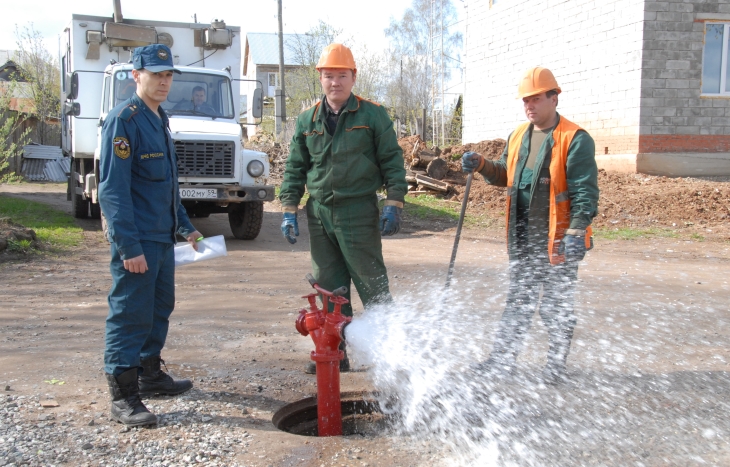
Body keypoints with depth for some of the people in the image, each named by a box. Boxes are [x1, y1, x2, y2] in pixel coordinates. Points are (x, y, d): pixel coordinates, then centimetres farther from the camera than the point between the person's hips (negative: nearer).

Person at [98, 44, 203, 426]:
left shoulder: (160, 119, 15)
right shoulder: (124, 120, -13)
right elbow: (113, 189, -19)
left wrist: (184, 225, 21)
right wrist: (129, 246, -23)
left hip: (162, 236, 9)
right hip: (137, 240, -9)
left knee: (160, 307, 17)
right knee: (130, 314, -4)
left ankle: (150, 373, 31)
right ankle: (122, 397, 4)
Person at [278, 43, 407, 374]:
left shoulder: (373, 115, 0)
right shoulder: (307, 120, 11)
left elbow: (392, 161, 1)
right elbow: (295, 167, 14)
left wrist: (393, 204, -8)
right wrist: (289, 210, 8)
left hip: (359, 213, -4)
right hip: (319, 213, 5)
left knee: (372, 285, -1)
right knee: (328, 287, 10)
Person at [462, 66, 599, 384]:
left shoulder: (575, 140, -10)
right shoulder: (518, 136, 11)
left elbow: (585, 192, -15)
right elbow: (505, 175, 23)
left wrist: (576, 231, -26)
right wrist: (481, 165, 4)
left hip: (558, 240, -6)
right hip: (523, 239, 6)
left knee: (556, 306, 6)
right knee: (518, 301, 15)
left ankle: (556, 366, 21)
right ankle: (502, 360, 23)